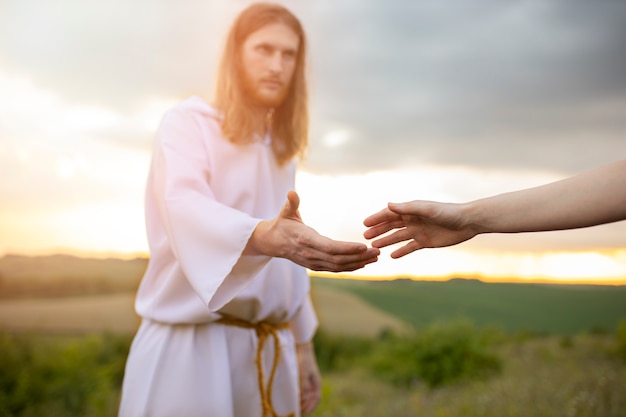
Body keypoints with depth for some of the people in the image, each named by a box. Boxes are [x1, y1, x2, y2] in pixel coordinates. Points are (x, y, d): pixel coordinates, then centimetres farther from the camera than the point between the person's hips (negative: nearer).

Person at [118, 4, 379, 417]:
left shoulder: (280, 149, 14)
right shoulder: (188, 122, -5)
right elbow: (185, 207, -25)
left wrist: (303, 344, 15)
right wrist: (264, 237, -43)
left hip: (271, 352, 6)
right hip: (190, 345, -6)